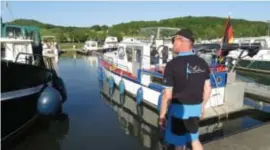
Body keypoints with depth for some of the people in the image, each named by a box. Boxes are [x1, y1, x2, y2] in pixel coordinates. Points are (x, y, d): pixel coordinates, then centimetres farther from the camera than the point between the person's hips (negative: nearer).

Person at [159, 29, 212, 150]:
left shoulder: (172, 64, -20)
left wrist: (162, 115, -6)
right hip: (195, 108, 6)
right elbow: (207, 89, 6)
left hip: (179, 109, -6)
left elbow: (167, 95, -18)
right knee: (194, 139, 26)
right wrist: (202, 106, 21)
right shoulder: (202, 63, -1)